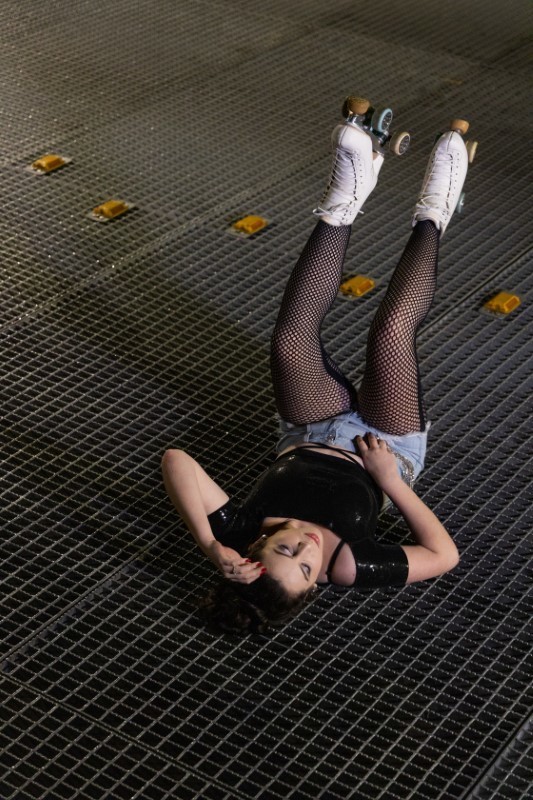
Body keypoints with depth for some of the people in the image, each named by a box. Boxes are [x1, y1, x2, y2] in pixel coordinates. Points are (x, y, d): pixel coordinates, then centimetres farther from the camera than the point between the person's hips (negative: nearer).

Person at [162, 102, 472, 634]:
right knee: (392, 330, -23)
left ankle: (343, 203, 0)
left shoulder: (236, 540, -37)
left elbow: (176, 460, -41)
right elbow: (445, 554, -32)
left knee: (292, 337, -21)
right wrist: (389, 476, -34)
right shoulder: (347, 568, -41)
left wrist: (210, 547, -50)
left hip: (310, 438, 3)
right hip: (388, 446, -2)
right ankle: (431, 217, 7)